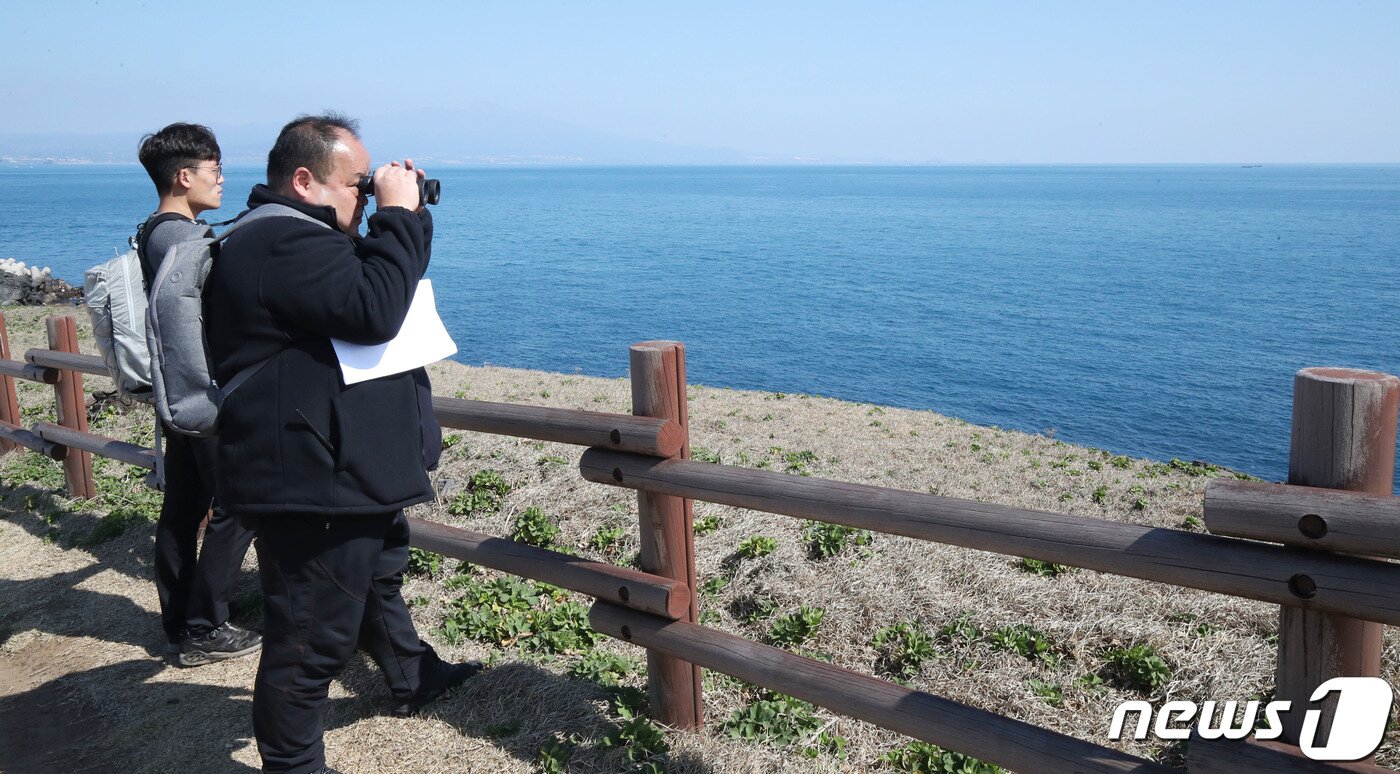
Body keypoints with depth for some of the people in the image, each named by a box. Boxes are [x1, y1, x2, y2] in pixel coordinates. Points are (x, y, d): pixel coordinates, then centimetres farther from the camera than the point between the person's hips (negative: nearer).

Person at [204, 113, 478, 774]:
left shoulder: (293, 236, 14)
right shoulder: (285, 242, -23)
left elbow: (381, 277, 20)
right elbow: (375, 310, -32)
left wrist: (405, 214, 5)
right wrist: (397, 214, -21)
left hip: (348, 476, 12)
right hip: (312, 488, -12)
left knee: (380, 575, 30)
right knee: (312, 639, 1)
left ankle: (413, 679, 52)